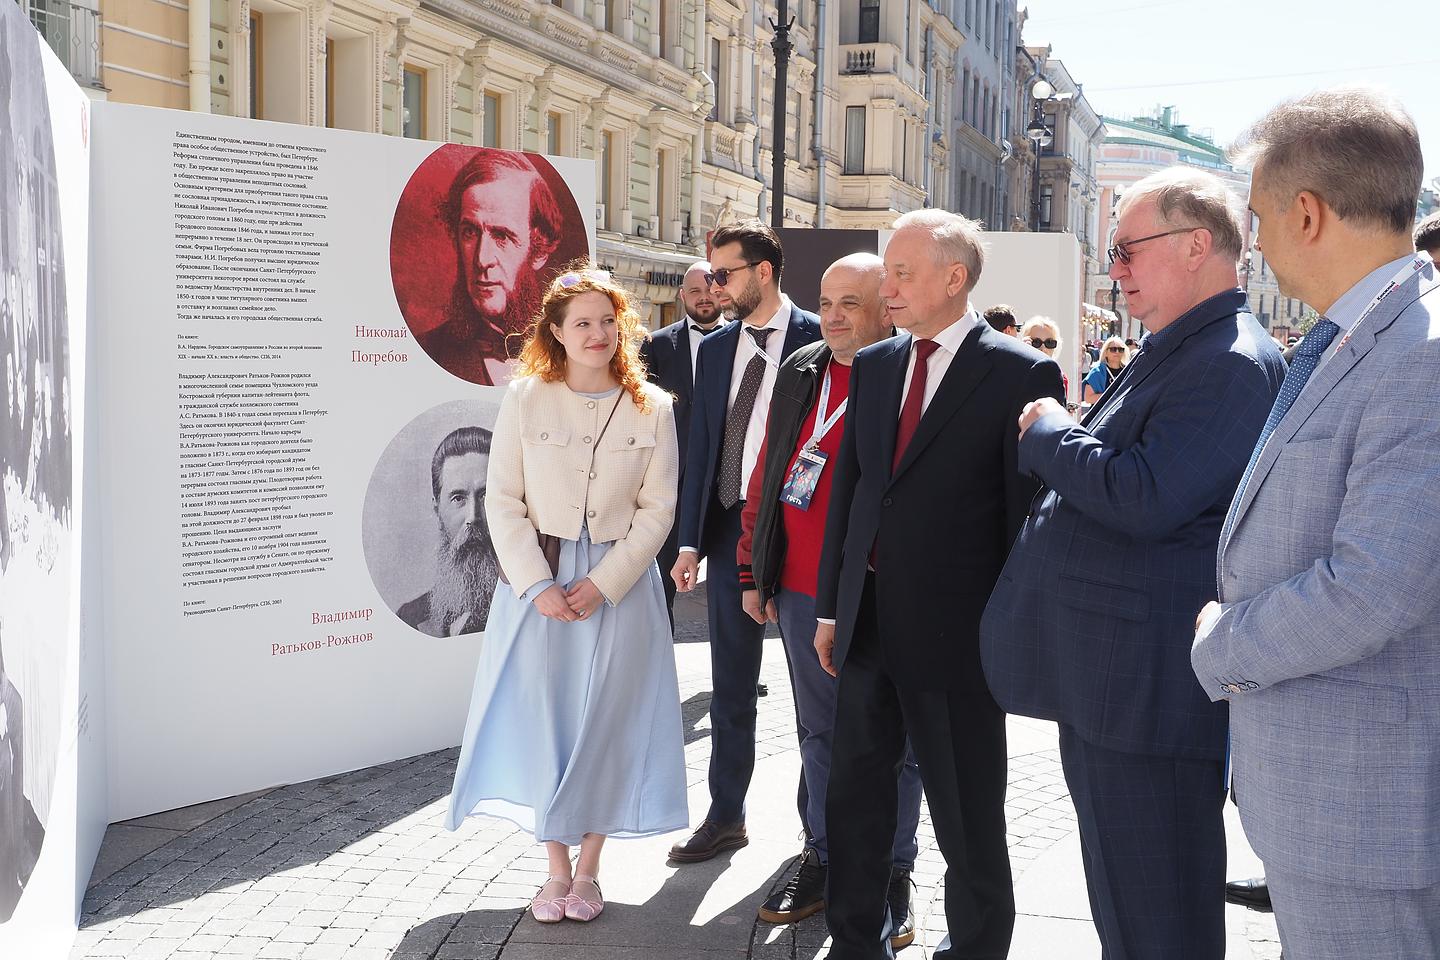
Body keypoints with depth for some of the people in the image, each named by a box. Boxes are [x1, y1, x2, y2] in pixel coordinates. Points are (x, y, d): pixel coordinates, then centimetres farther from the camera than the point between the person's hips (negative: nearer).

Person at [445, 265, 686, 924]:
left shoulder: (651, 407, -1)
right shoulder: (525, 399, -2)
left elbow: (657, 509, -2)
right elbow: (503, 502, -3)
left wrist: (603, 584, -11)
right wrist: (538, 585, -12)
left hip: (619, 584, 0)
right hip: (539, 580, 0)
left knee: (606, 723, 5)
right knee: (541, 720, 3)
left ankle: (588, 868, 20)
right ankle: (556, 868, 18)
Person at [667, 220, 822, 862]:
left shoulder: (819, 339, -8)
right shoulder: (714, 349, 9)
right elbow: (701, 448, 11)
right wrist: (690, 541, 7)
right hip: (731, 528, 5)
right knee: (730, 687, 13)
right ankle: (725, 816, 27)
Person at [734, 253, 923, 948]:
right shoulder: (799, 373, 10)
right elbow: (766, 475, 15)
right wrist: (752, 571, 14)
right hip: (799, 591, 6)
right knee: (819, 732, 16)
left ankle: (890, 875, 21)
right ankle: (823, 860, 30)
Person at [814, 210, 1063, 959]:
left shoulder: (1022, 374, -9)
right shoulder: (873, 364, 9)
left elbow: (1027, 511, -9)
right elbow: (846, 485, 12)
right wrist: (830, 605, 11)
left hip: (954, 631, -6)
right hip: (868, 619, 6)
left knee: (967, 820, 8)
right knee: (854, 797, 16)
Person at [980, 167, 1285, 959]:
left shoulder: (1232, 363, -17)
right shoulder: (1171, 353, 17)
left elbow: (1145, 499, -27)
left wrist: (1046, 434, -13)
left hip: (1150, 686, -11)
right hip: (1109, 681, 11)